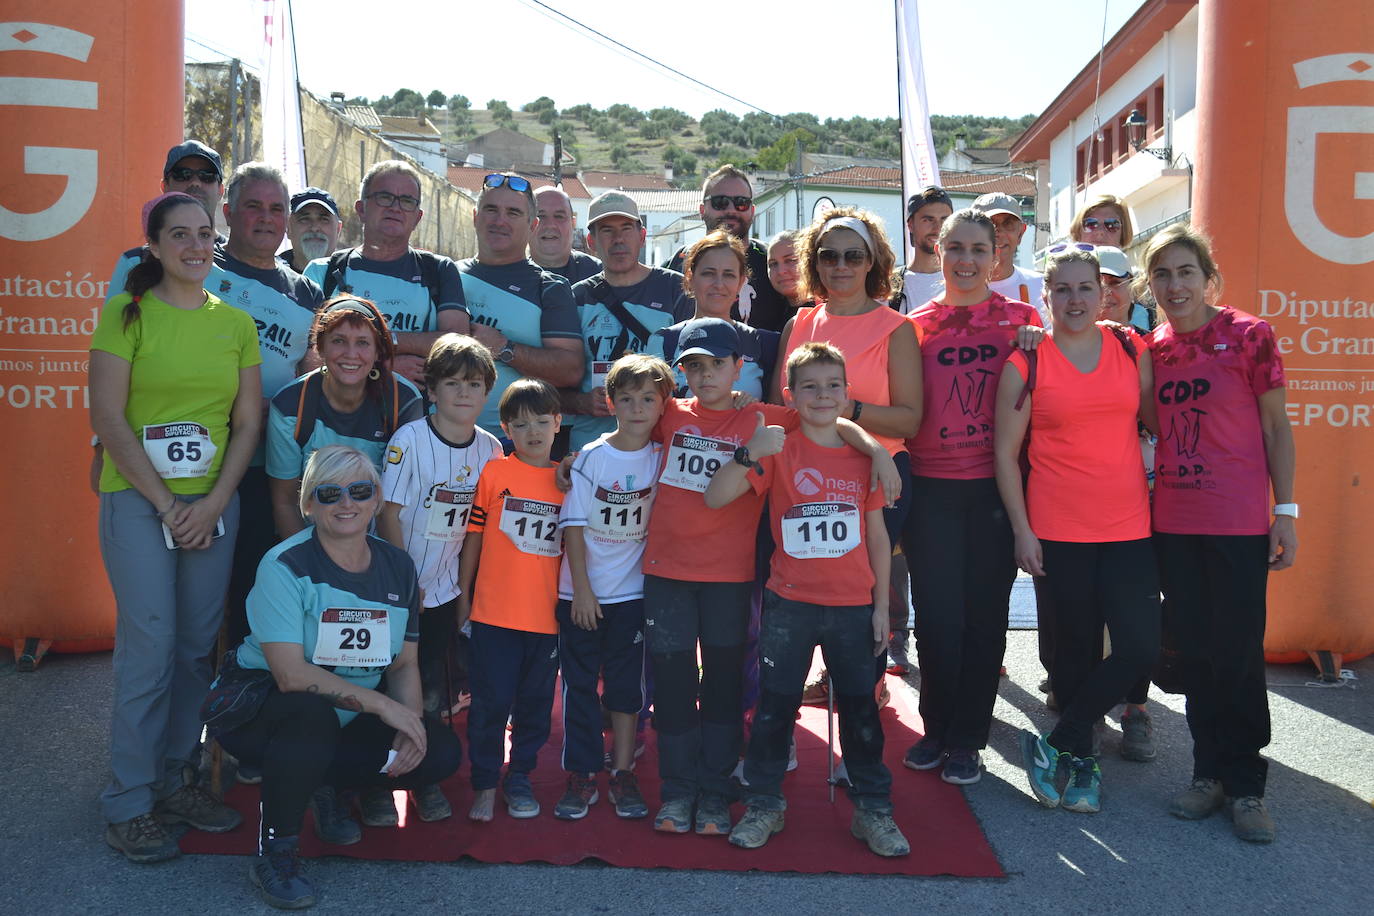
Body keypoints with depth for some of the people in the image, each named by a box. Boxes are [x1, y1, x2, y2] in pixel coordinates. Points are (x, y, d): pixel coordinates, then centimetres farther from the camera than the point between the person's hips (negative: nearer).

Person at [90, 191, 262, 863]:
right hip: (137, 500, -3)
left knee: (197, 648, 7)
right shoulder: (127, 312, -1)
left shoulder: (236, 323, 9)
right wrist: (167, 504, -9)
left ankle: (173, 779, 23)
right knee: (149, 648, -5)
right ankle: (128, 802, 9)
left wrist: (213, 503, -4)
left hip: (214, 503, 4)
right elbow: (107, 417, -6)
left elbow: (248, 423, 7)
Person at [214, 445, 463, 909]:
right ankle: (274, 852, -14)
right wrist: (381, 704, -30)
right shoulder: (285, 565, -20)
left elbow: (404, 664, 2)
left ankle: (333, 787, 14)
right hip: (260, 706, -5)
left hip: (348, 718, 5)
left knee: (441, 752, -13)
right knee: (312, 714, -39)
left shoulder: (398, 566, -2)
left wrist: (410, 722, -17)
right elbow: (291, 674, -28)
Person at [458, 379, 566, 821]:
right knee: (490, 702, 4)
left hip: (547, 615, 3)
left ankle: (519, 777, 29)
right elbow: (473, 535, 2)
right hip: (495, 613, -2)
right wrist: (463, 596, 2)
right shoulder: (494, 472, -2)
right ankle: (484, 783, 20)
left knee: (535, 702, 12)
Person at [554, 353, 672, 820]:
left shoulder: (664, 458, -1)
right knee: (579, 685, 6)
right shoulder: (590, 458, -6)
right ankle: (581, 777, 17)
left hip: (632, 592, 1)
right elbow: (574, 525, -6)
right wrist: (582, 589, -10)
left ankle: (622, 775, 20)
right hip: (581, 592, -1)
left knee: (627, 686, 9)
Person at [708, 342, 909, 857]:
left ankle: (873, 810, 25)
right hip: (790, 605, -1)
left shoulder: (863, 457, 3)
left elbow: (877, 536, 8)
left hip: (853, 606, 2)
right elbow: (714, 497, -12)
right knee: (774, 707, 7)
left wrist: (881, 605, 5)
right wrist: (750, 455, -27)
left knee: (860, 709, 10)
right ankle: (763, 806, 23)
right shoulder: (779, 453, -3)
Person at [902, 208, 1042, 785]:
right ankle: (936, 726, 25)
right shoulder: (916, 325, 7)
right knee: (936, 613, 5)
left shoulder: (1021, 320, 4)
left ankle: (967, 739, 20)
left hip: (996, 486, -1)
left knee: (984, 613, 6)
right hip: (932, 488, 1)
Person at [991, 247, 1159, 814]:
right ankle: (1083, 761, 26)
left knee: (1140, 647, -5)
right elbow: (1005, 453, -1)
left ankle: (1055, 745, 11)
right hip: (1059, 530, -2)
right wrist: (1022, 530, -5)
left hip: (1128, 525, 3)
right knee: (1075, 649, 7)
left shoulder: (1132, 350, 6)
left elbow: (1158, 422, 13)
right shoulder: (1026, 363, -2)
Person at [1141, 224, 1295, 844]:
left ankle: (1245, 785, 17)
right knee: (1195, 648, 11)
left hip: (1239, 520, -4)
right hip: (1173, 519, 4)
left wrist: (1286, 510, -5)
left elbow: (1276, 426, -2)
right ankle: (1210, 772, 25)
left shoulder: (1248, 335, -4)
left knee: (1239, 651, 1)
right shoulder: (1150, 347, 7)